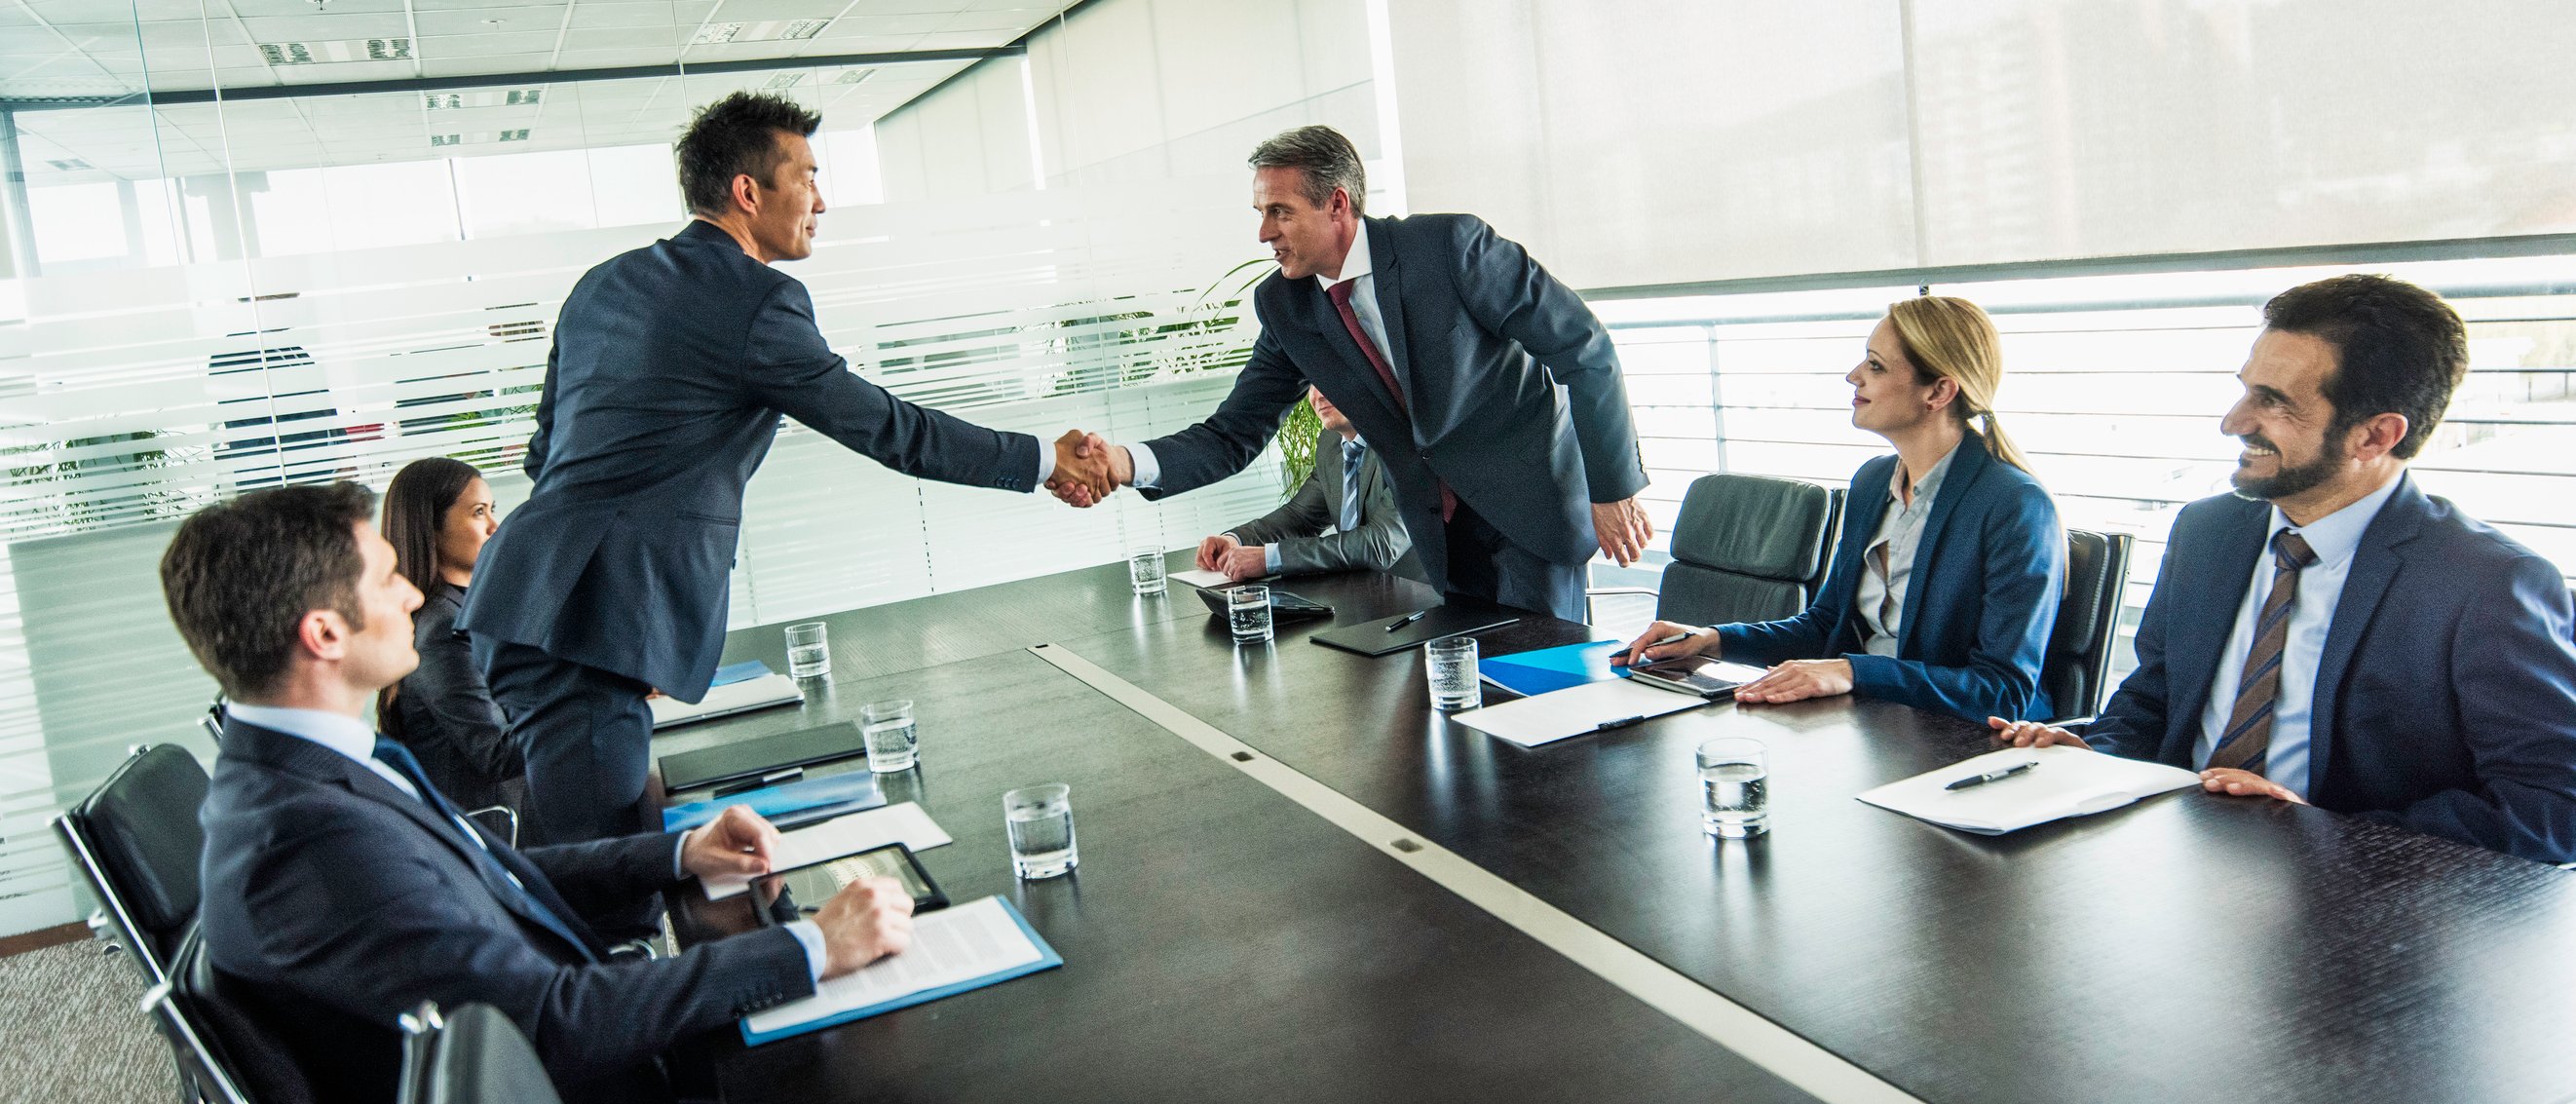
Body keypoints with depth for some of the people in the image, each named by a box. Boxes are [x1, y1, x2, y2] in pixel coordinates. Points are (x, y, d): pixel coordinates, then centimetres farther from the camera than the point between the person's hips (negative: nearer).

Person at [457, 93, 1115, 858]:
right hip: (590, 627, -9)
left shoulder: (604, 283, 19)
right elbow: (883, 427, -3)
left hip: (525, 603, 9)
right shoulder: (757, 302, -7)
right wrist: (1043, 462, 6)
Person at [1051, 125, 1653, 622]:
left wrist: (1614, 488, -14)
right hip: (1442, 529, 5)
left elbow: (1583, 348, -16)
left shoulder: (1449, 244, -22)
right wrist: (1128, 462, -24)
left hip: (1533, 500, -5)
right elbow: (1234, 435, -5)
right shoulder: (1284, 305, -6)